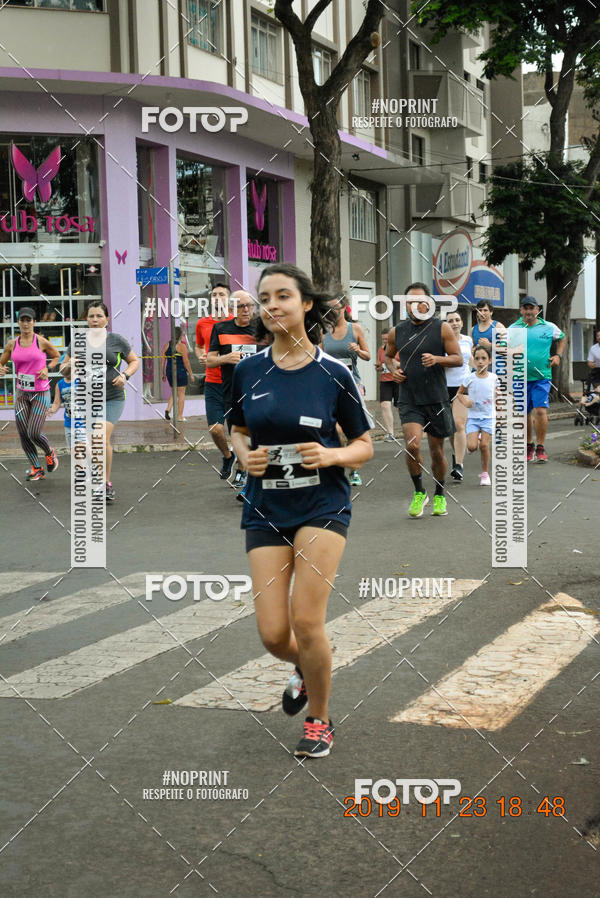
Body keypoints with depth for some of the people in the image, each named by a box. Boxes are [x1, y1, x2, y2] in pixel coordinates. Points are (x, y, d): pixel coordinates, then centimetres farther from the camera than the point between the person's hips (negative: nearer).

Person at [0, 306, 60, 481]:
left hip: (41, 394, -4)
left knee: (34, 434, -11)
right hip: (22, 394, 4)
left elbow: (59, 358, 7)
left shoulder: (42, 342, -7)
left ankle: (50, 453, 21)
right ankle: (37, 469, 16)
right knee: (23, 435, 1)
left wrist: (47, 369, -9)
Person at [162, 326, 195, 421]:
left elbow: (163, 360, 7)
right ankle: (180, 416, 5)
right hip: (180, 371, -5)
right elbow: (186, 361, -10)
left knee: (173, 393, 20)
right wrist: (190, 374, -2)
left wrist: (163, 374, 15)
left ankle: (168, 410, 0)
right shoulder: (182, 346, -9)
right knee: (181, 394, 4)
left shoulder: (166, 345, 6)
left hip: (169, 371, 5)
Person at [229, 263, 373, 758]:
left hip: (323, 506, -3)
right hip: (266, 509, 3)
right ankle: (305, 668, 36)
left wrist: (331, 455, -18)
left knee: (306, 620, -11)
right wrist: (245, 455, -5)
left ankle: (320, 720, 15)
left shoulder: (334, 373, -6)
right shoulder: (248, 370, 1)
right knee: (273, 634, -2)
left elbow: (364, 446, 2)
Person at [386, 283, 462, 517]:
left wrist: (437, 359, -19)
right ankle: (419, 493, 3)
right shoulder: (397, 332, 6)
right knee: (412, 445, -18)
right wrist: (393, 369, 3)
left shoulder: (442, 328, -1)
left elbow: (458, 359, -1)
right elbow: (388, 356, 24)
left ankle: (439, 496, 29)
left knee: (437, 451, 8)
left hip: (437, 399, -1)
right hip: (409, 400, 1)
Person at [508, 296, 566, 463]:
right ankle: (529, 446, 26)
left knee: (541, 411, -13)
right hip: (520, 378, 1)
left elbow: (562, 338, 24)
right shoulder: (512, 329, 2)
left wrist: (558, 356, 11)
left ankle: (540, 448, -2)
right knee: (525, 414, 8)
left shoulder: (549, 327, 4)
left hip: (542, 377, -1)